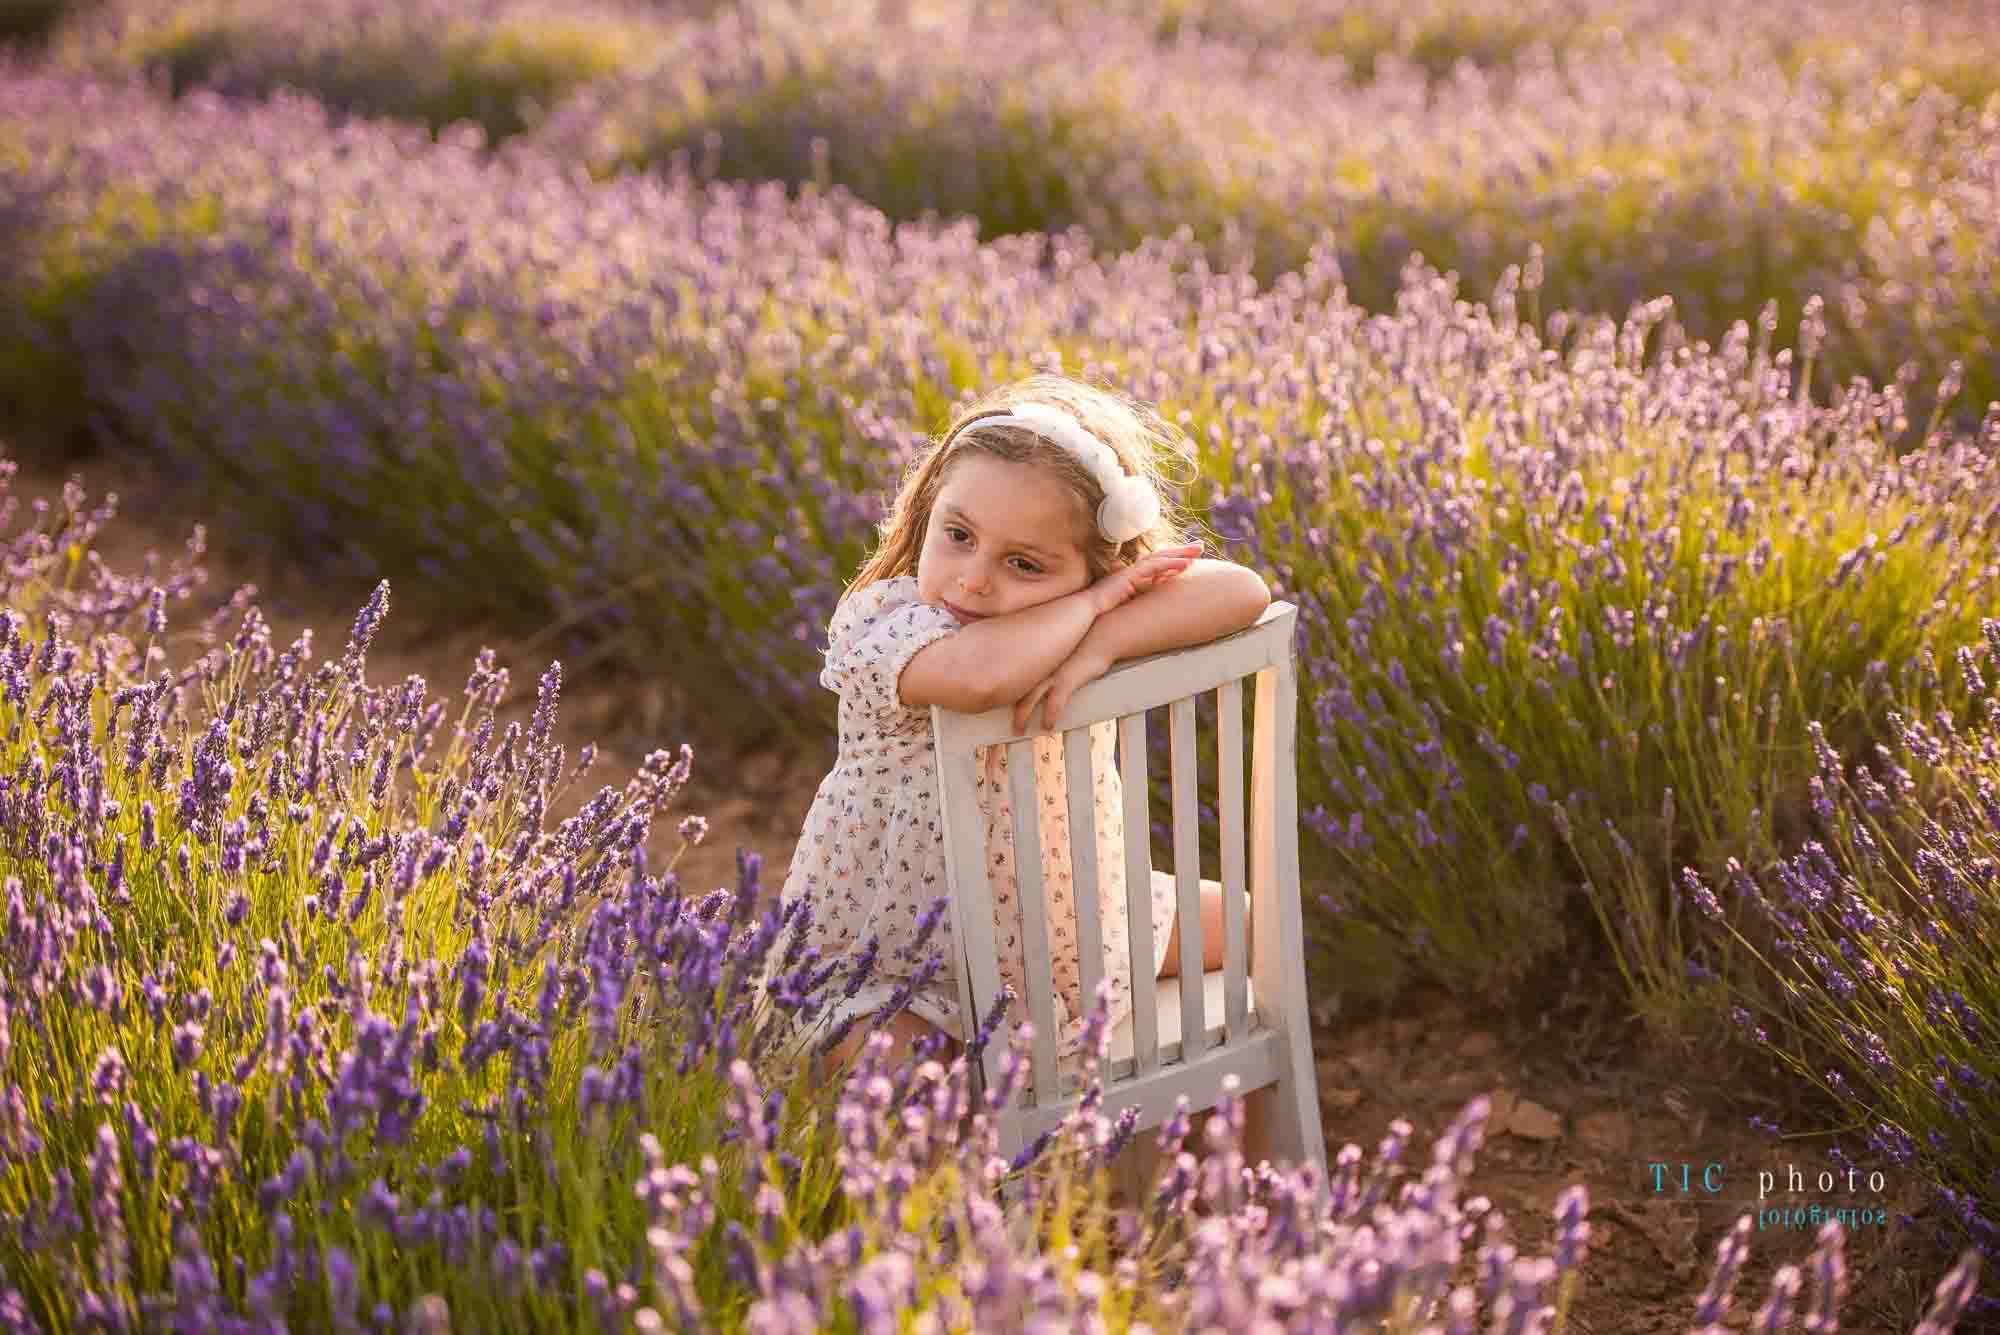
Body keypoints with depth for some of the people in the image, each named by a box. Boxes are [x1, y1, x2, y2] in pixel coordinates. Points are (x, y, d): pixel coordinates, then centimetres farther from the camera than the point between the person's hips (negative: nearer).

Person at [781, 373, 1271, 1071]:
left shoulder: (1097, 616, -10)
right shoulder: (876, 618, -27)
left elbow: (1243, 590, -23)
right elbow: (977, 675, -49)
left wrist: (1102, 641, -36)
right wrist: (1093, 601, -31)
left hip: (1064, 918, 6)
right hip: (894, 954, -6)